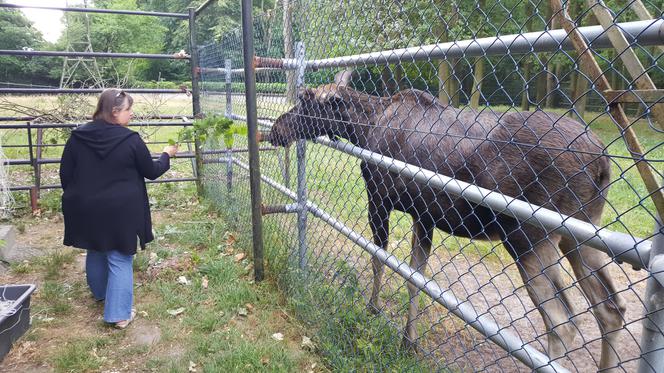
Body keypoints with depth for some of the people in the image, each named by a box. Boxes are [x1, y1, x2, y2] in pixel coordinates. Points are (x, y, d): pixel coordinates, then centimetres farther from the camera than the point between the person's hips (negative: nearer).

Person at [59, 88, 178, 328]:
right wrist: (167, 155, 14)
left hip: (86, 209, 5)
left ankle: (100, 293, 46)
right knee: (120, 259, 4)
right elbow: (151, 172, -3)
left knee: (95, 252, 24)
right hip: (120, 211, -5)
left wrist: (77, 198, 18)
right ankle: (119, 313, 5)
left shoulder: (78, 137, -2)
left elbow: (65, 173, 4)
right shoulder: (131, 140, -14)